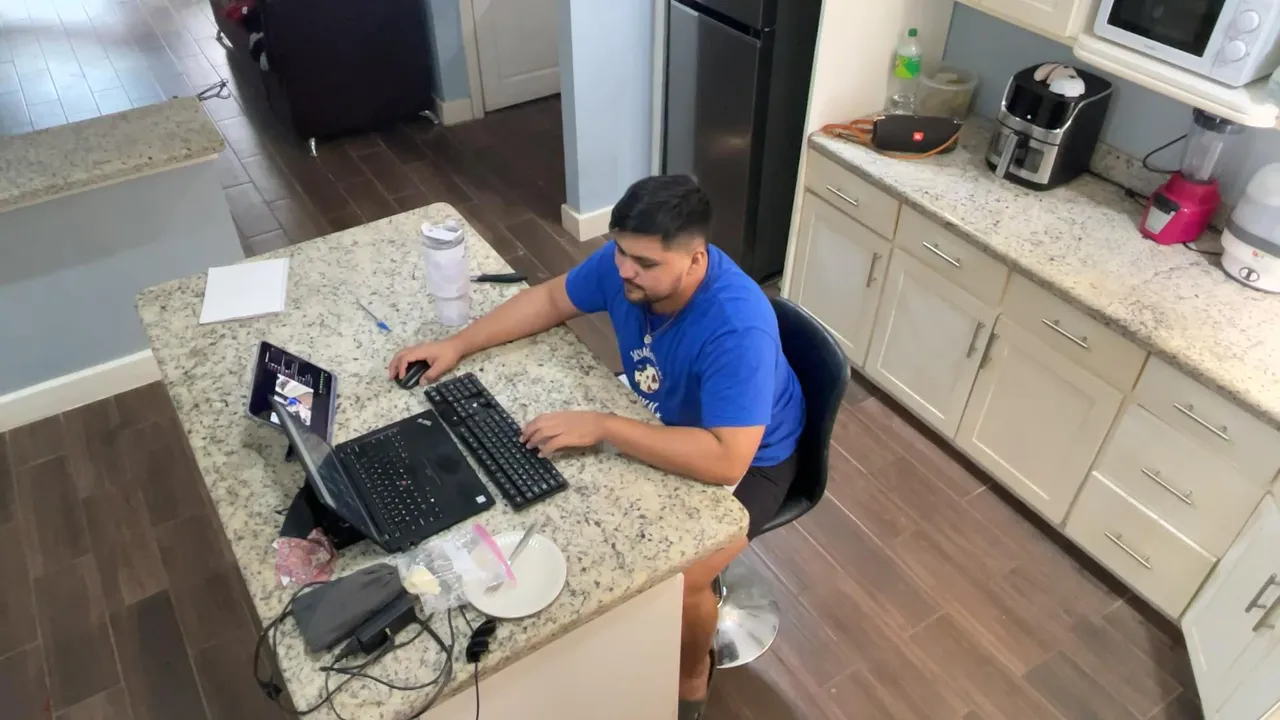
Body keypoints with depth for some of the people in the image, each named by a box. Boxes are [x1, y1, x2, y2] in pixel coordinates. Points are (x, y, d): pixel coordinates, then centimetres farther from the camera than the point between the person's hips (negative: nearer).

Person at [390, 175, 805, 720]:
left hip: (747, 459, -6)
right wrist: (457, 345, -9)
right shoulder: (625, 261, -18)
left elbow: (724, 459, -43)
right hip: (657, 421, 7)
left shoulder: (738, 327, -39)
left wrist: (600, 427, -41)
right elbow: (551, 299, -1)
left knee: (674, 582, -23)